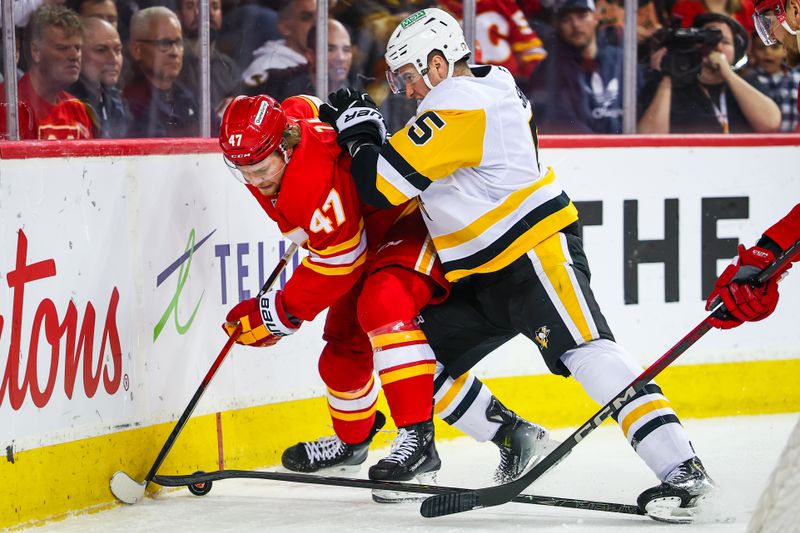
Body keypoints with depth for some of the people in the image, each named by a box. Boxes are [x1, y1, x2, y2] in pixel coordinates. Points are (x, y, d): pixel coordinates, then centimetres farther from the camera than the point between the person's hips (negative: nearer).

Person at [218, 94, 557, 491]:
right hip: (367, 232, 10)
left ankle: (418, 437, -38)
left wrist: (279, 314, -22)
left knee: (381, 306, -36)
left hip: (415, 223, -10)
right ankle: (351, 440, 42)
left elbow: (338, 265, -30)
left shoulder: (318, 177, -37)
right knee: (343, 350, 15)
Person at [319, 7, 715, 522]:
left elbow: (384, 184, -16)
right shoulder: (490, 88, 14)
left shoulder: (456, 104, -16)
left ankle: (680, 467, -30)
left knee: (586, 353, -22)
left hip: (537, 250, -11)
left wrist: (359, 130, 1)